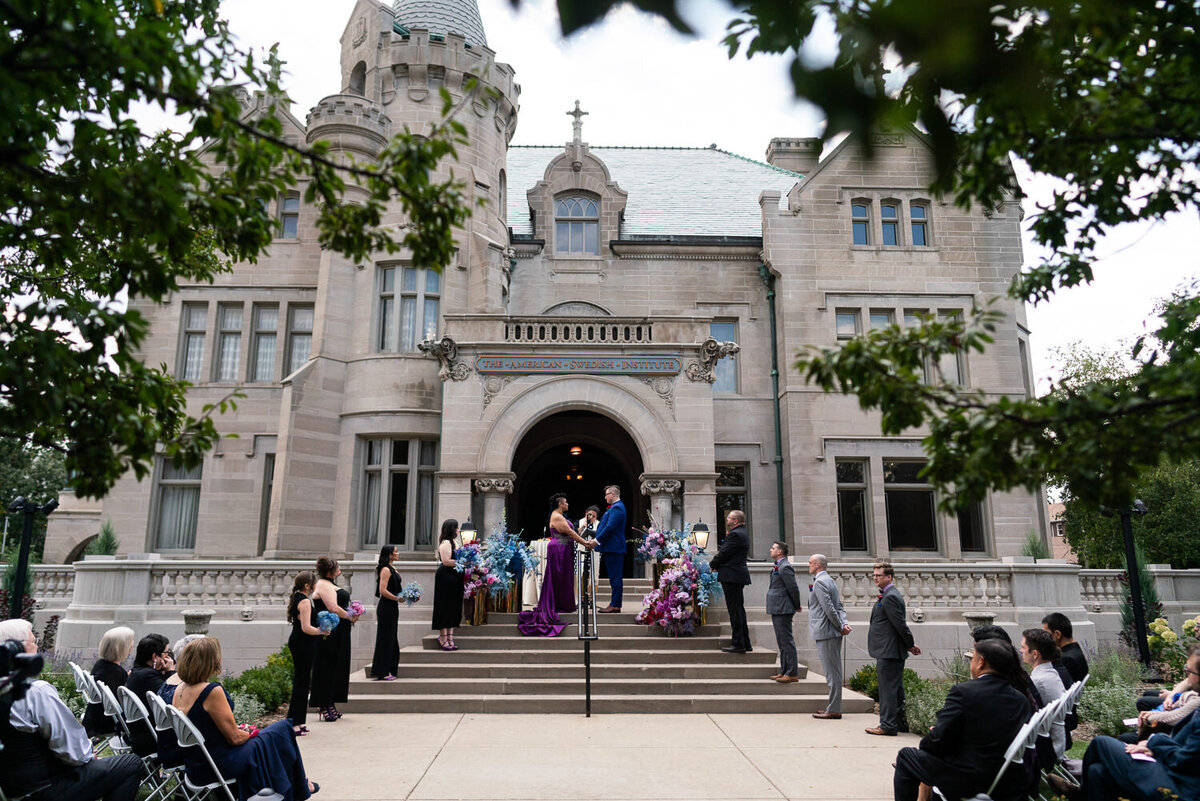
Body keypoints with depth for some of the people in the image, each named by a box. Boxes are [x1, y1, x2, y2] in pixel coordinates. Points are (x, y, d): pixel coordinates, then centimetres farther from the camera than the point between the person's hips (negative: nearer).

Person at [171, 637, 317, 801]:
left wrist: (235, 729, 14)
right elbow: (235, 738, -20)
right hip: (221, 765, -9)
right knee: (283, 729, 5)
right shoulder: (212, 691, -26)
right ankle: (300, 787, 25)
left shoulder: (179, 690, 1)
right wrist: (249, 733, 1)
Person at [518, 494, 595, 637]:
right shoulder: (557, 517, -16)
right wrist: (585, 543, -15)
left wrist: (585, 542, 7)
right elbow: (570, 533, -18)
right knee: (559, 578, -3)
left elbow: (569, 533, 15)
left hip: (563, 550, 10)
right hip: (559, 550, -10)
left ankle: (564, 605, 16)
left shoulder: (560, 516, 17)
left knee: (565, 577, 11)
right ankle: (560, 605, 4)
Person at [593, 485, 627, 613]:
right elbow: (606, 525, 22)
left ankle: (615, 605, -5)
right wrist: (598, 540, 16)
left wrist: (597, 540, -17)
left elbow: (609, 527, -21)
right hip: (612, 548, 11)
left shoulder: (617, 508, -14)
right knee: (614, 577, 12)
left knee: (615, 577, -7)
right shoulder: (614, 507, 19)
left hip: (614, 548, -11)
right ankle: (614, 604, 17)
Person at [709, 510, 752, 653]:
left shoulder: (735, 534, -16)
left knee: (734, 610, -7)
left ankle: (738, 644, -4)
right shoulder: (742, 533, 17)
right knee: (739, 609, 14)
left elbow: (723, 553, -14)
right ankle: (745, 643, 19)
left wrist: (712, 565, 0)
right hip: (738, 576, 11)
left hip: (732, 577, -11)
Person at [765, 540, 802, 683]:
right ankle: (784, 671, 21)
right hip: (777, 609, 11)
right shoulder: (778, 566, 16)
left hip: (783, 610, -11)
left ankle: (792, 673, -2)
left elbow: (794, 588, -17)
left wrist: (797, 606, -7)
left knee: (787, 641, -6)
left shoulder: (785, 567, -17)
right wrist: (796, 605, 19)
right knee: (781, 642, 14)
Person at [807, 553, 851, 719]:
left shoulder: (819, 582, -14)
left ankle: (833, 710, 0)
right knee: (833, 672, 13)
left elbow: (829, 608, -20)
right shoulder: (829, 580, 17)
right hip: (832, 633, 10)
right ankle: (833, 707, 20)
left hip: (826, 633, -10)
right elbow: (839, 606, 13)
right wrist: (844, 624, 0)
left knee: (832, 672, -5)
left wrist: (841, 626, -10)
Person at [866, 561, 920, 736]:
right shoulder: (890, 595, 16)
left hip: (888, 651, -11)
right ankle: (901, 722, 24)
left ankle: (888, 725, 1)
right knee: (896, 688, 16)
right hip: (891, 651, 11)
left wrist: (910, 645, -10)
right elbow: (899, 624, 20)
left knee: (888, 688, -4)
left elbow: (900, 624, -19)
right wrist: (909, 644, 17)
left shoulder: (890, 597, -18)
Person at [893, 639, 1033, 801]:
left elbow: (939, 741, -16)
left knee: (905, 756, 14)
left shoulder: (963, 691, -17)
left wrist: (925, 742, 8)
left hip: (970, 781, -7)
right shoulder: (1022, 699, 1)